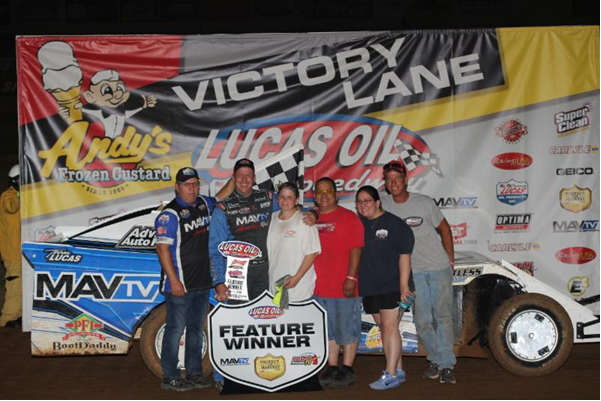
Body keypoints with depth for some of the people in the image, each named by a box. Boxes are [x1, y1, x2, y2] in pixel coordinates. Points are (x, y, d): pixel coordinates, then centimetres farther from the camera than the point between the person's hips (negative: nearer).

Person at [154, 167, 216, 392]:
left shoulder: (204, 204, 9)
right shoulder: (170, 214, -13)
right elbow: (162, 248, -18)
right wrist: (174, 280, -22)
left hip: (203, 282, 8)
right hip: (180, 284, -8)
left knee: (196, 329, 15)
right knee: (175, 330, -2)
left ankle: (194, 373, 25)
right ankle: (170, 377, 6)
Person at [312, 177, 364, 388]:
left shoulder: (348, 217, -5)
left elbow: (356, 250, -10)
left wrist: (351, 278, -17)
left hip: (343, 286, -5)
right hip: (318, 286, 5)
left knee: (347, 329, 3)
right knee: (328, 330, 12)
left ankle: (347, 370, 12)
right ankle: (332, 368, 22)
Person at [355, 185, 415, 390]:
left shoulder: (394, 223, -8)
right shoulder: (357, 223, 8)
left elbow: (404, 256, -10)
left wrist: (404, 285, -15)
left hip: (392, 285, -6)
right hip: (370, 286, 6)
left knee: (390, 326, -10)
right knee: (383, 327, 10)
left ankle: (391, 375, -8)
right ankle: (398, 370, 19)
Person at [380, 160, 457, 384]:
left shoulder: (424, 202, -4)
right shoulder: (383, 204, -2)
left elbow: (444, 228, 6)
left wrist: (450, 260, 3)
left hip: (439, 268, -1)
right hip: (413, 272, 2)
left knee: (444, 316, -4)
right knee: (422, 321, 1)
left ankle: (446, 364, 2)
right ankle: (435, 359, 19)